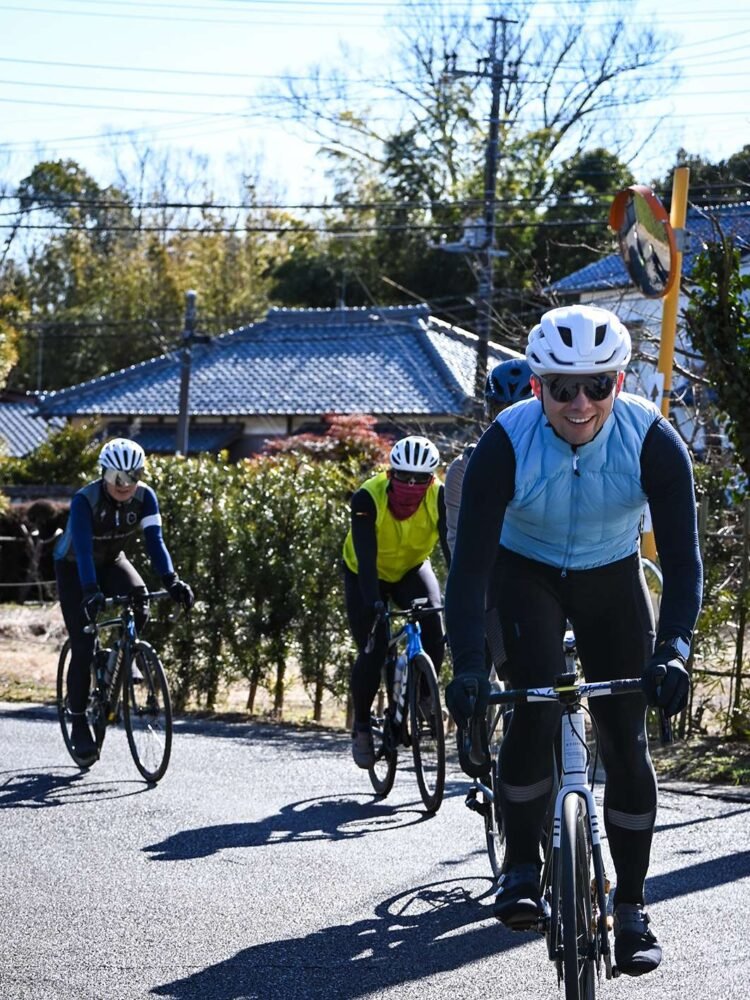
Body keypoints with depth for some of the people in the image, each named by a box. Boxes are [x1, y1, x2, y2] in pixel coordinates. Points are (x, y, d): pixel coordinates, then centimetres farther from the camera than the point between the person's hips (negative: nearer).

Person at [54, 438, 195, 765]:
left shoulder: (144, 497, -21)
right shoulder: (85, 501, -32)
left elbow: (155, 541, -26)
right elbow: (83, 551, -40)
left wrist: (171, 581, -41)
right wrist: (90, 592, -54)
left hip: (112, 561, 4)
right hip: (74, 568, -3)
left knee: (138, 600, -28)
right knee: (83, 646, -11)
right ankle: (78, 723, 0)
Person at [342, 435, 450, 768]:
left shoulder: (439, 497, -28)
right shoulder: (368, 498, -34)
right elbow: (366, 556, -39)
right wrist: (373, 602, -52)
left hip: (412, 569, 2)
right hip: (367, 575, -2)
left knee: (434, 635, -23)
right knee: (372, 653, -13)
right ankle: (361, 726, 10)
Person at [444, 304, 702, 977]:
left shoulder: (653, 441, -27)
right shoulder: (506, 444, -30)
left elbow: (683, 558, -28)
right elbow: (470, 563, -31)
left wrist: (673, 652, -44)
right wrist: (467, 668, -43)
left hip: (613, 581, 1)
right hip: (526, 575, -1)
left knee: (626, 742, -4)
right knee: (536, 711, -25)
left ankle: (632, 909, 9)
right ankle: (521, 867, -6)